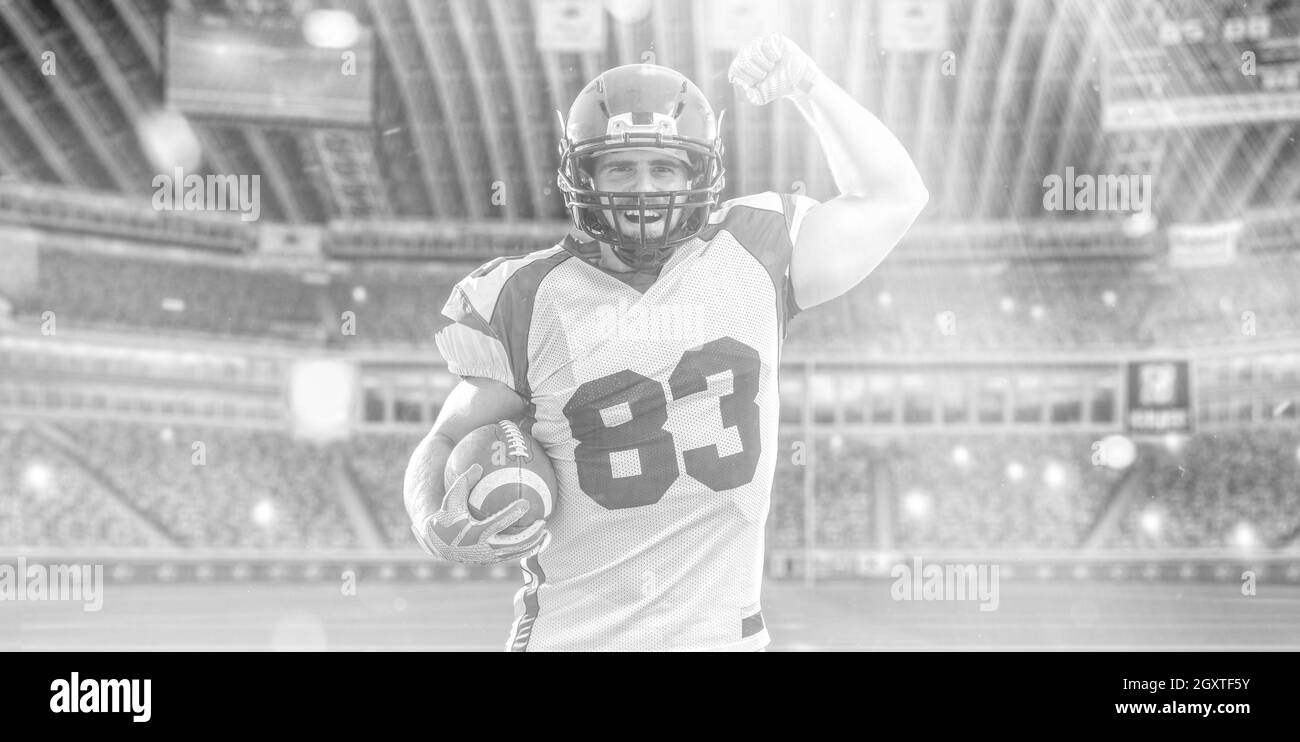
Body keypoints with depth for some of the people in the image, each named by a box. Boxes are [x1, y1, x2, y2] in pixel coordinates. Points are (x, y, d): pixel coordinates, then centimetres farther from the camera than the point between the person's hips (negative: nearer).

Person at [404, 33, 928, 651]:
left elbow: (891, 197, 12)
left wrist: (809, 87, 2)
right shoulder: (529, 303, -4)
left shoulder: (751, 258, 1)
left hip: (723, 629, 1)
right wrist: (436, 527, -16)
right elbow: (449, 442, 5)